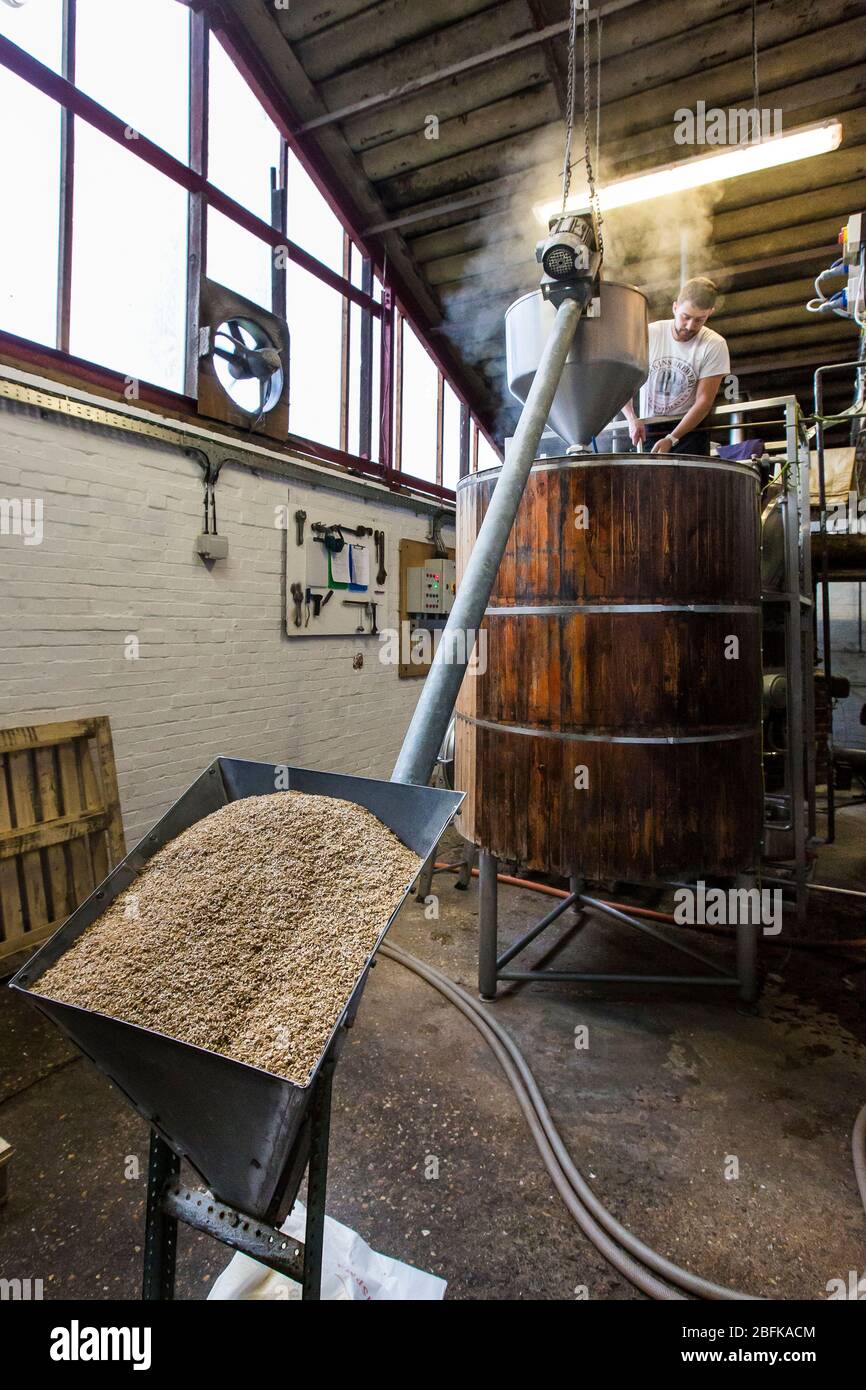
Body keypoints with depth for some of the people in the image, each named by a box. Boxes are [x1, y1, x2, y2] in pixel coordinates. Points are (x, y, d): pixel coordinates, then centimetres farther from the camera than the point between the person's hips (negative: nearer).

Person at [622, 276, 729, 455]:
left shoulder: (714, 345, -9)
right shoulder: (648, 335, -5)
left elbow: (704, 400, -11)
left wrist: (671, 439, -22)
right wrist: (632, 419, -22)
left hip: (690, 427, -1)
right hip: (648, 429, 1)